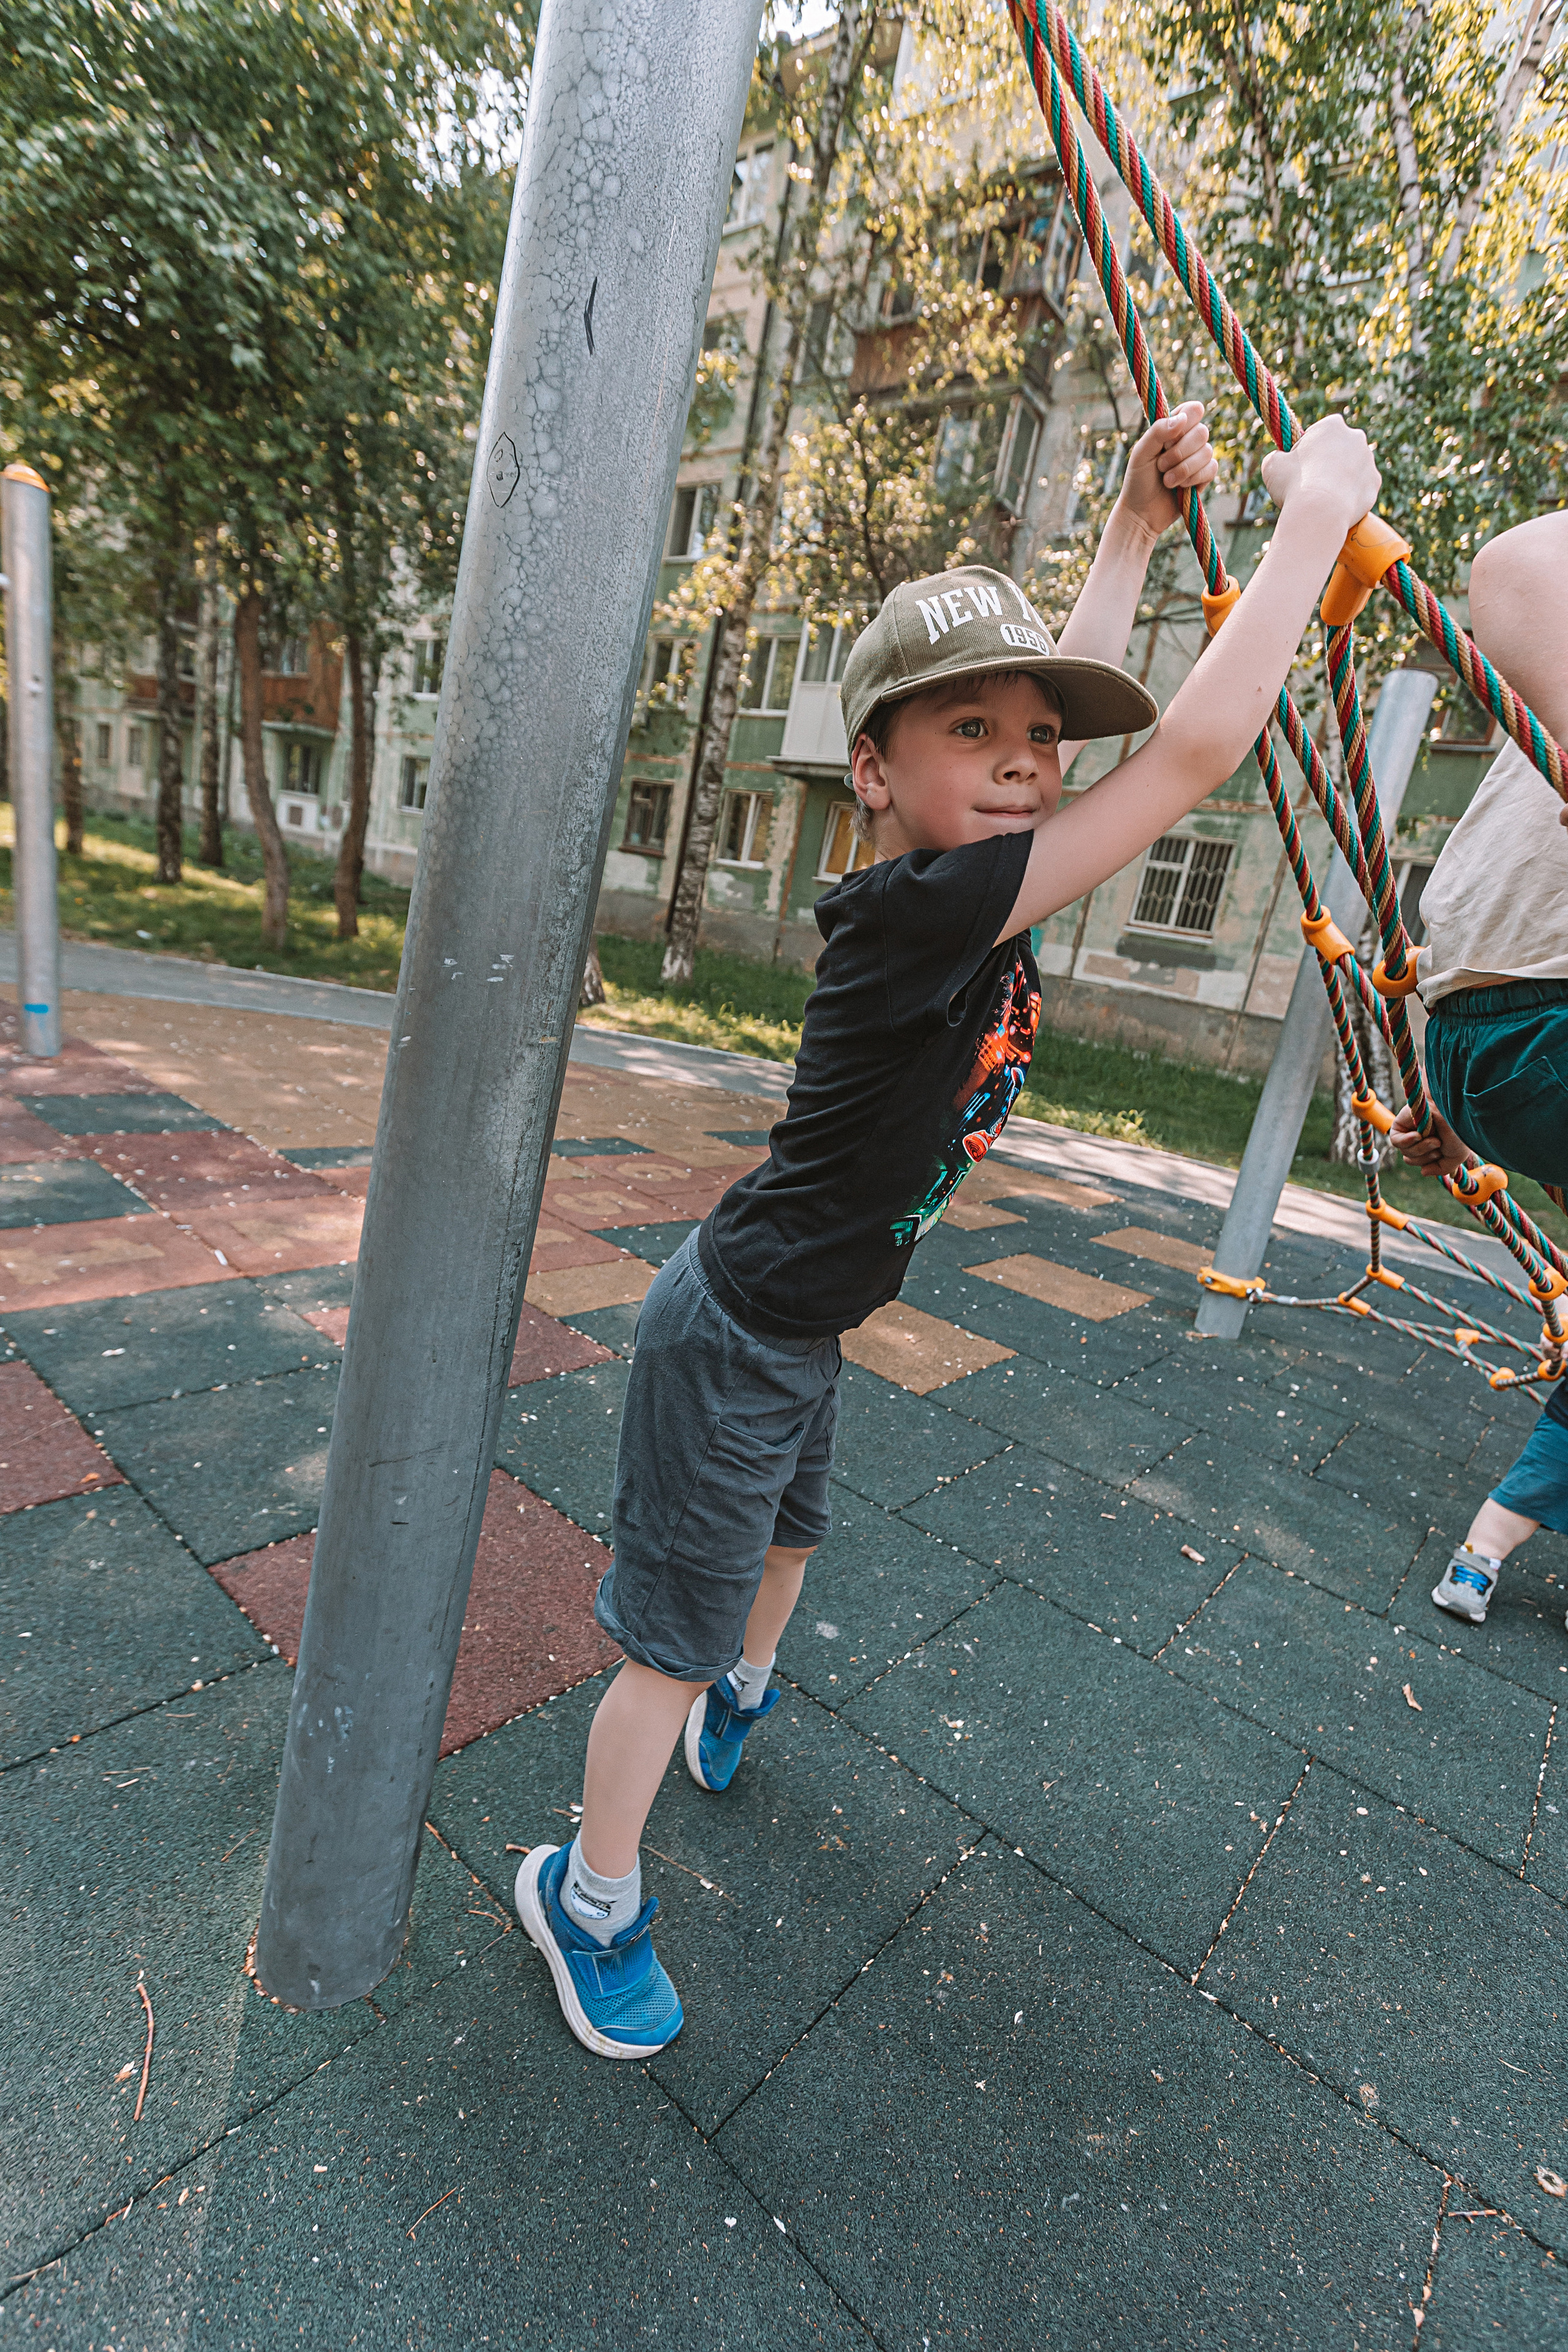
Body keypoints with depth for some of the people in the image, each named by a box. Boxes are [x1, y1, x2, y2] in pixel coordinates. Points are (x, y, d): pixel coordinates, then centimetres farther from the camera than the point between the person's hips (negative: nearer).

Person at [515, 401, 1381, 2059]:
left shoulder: (967, 880, -3)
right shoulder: (916, 911, -28)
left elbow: (1075, 691, 11)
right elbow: (1196, 752, -27)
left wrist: (1142, 518, 11)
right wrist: (1314, 513, -14)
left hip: (800, 1327, 9)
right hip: (734, 1340, -9)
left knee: (788, 1534, 32)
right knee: (677, 1634, 8)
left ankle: (742, 1692, 63)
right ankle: (587, 1897, 36)